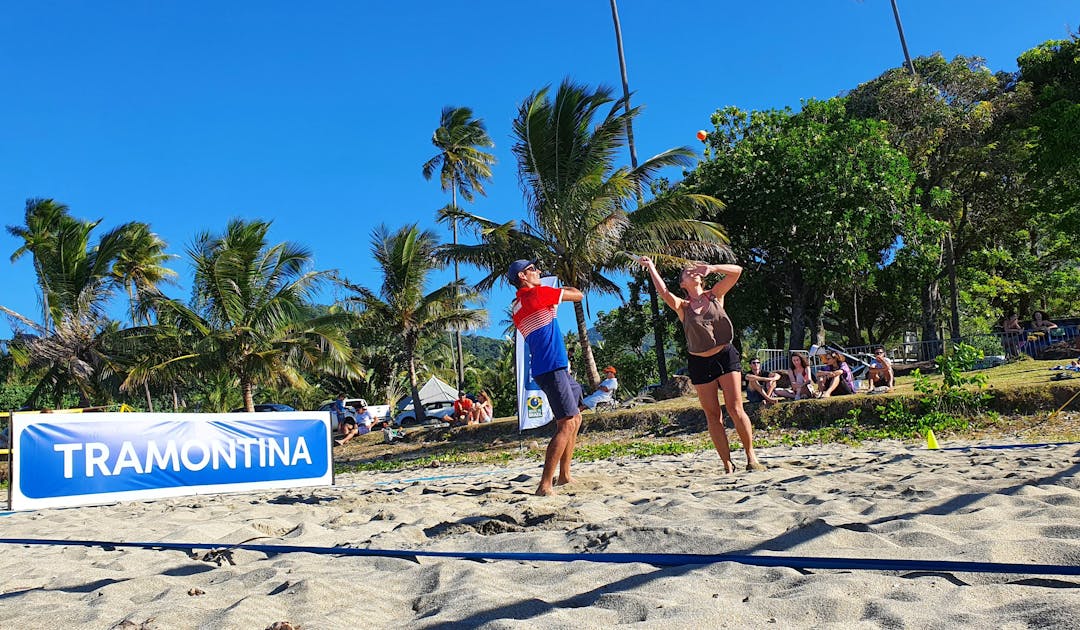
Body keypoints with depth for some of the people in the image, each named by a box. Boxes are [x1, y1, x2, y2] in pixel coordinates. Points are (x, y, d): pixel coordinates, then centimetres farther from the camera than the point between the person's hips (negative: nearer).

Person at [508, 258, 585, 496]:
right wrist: (562, 290, 18)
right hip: (552, 368, -10)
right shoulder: (539, 293, -9)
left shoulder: (517, 306, 16)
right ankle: (545, 484, -15)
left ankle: (564, 475, 22)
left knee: (575, 419, 18)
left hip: (557, 367, 10)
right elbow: (578, 295, 2)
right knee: (566, 424, -12)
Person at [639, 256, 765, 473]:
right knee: (713, 415, 2)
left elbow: (737, 271, -3)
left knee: (735, 408, -5)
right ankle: (727, 465, 9)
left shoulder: (715, 295, 6)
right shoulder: (682, 306, 1)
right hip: (699, 363, 0)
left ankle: (751, 458, 7)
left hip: (725, 355, 0)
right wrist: (651, 267, -15)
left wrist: (711, 268, -16)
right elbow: (664, 292, -18)